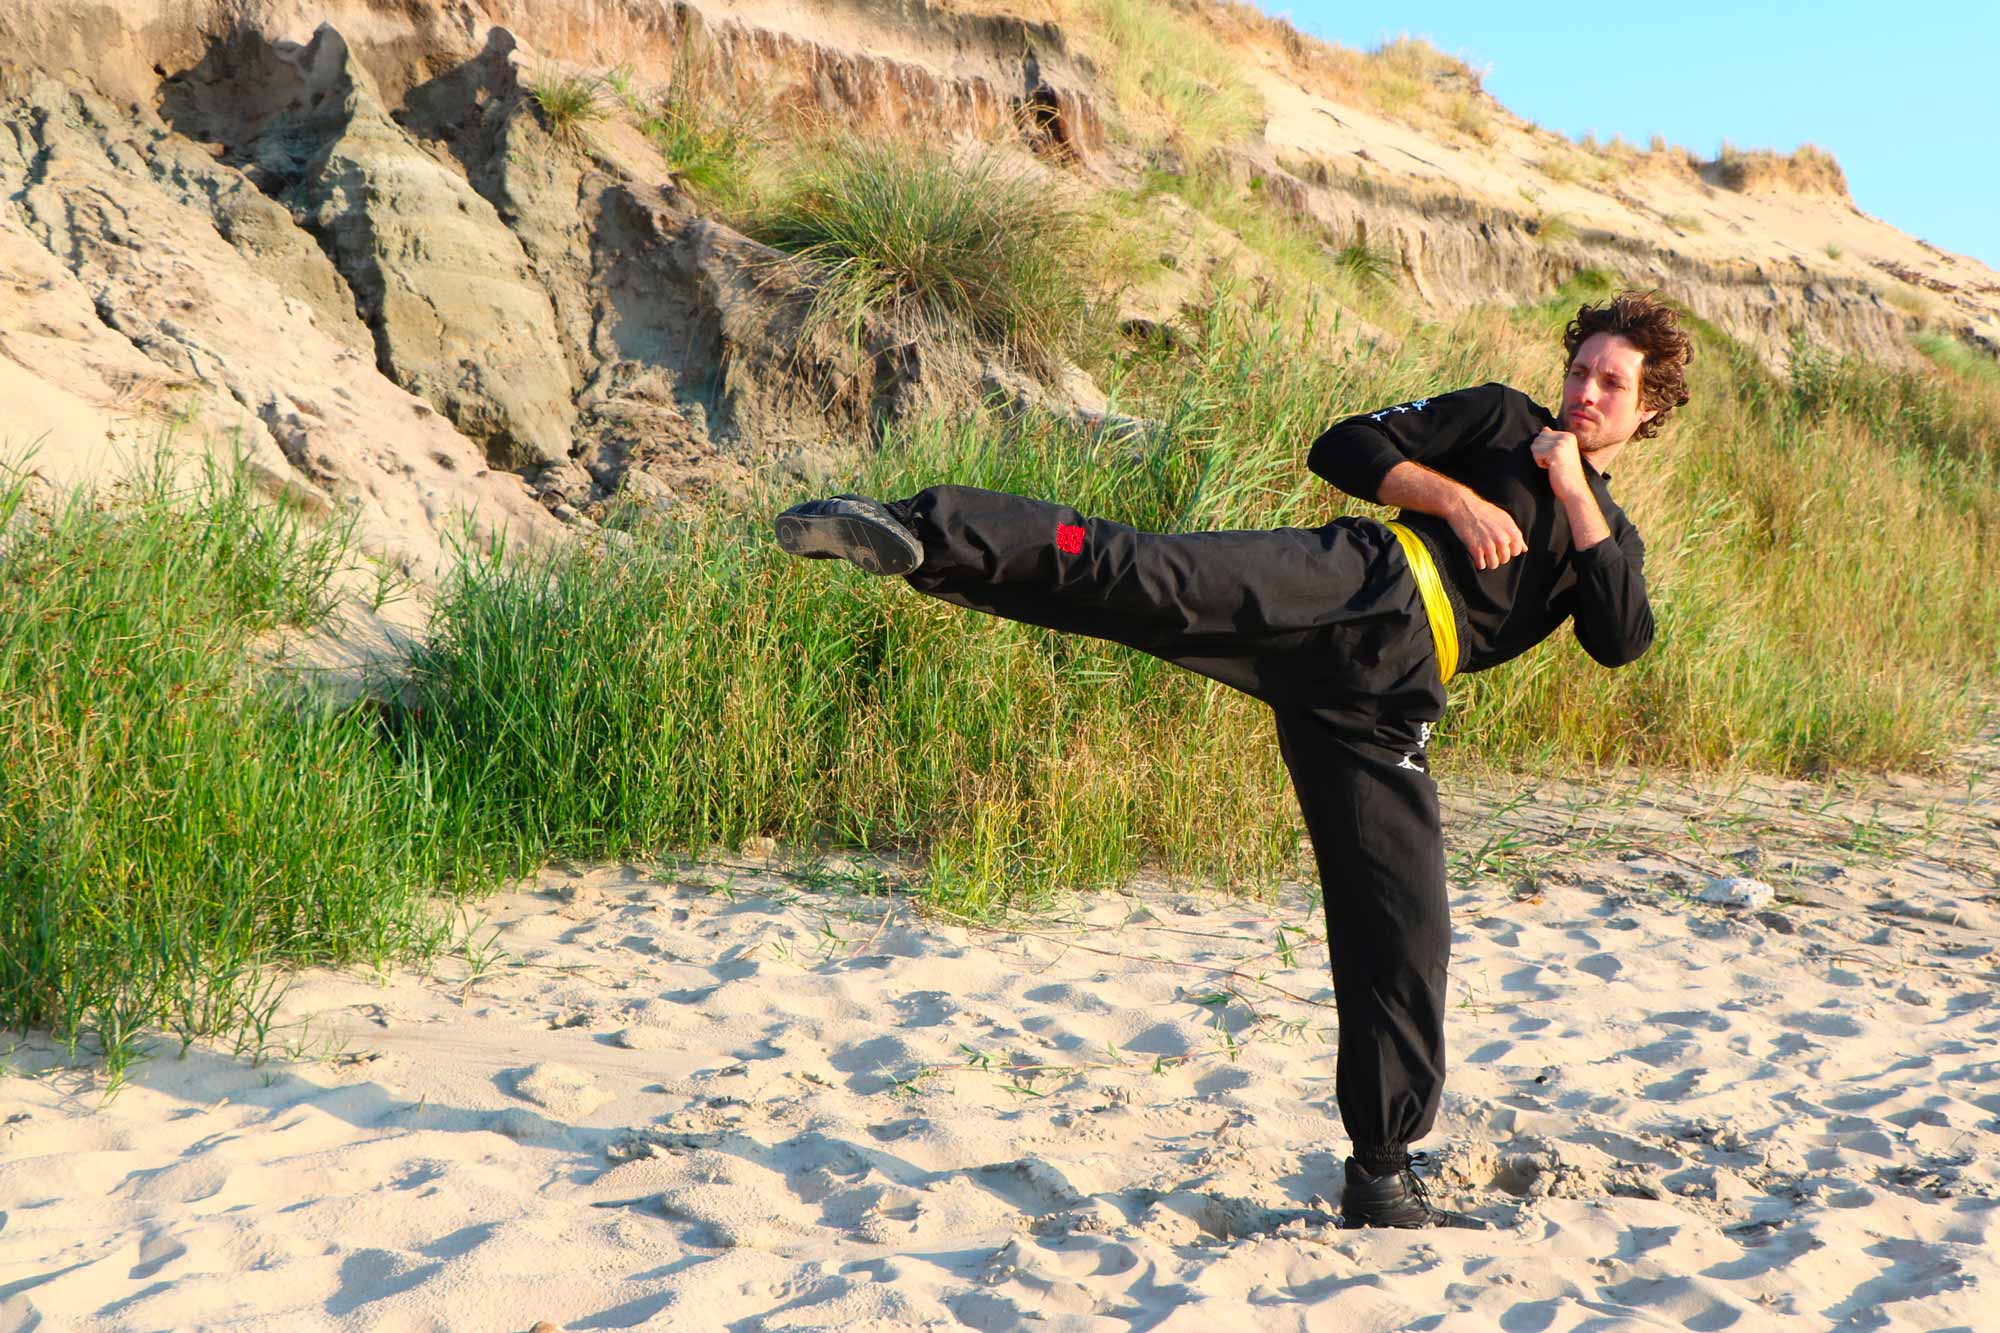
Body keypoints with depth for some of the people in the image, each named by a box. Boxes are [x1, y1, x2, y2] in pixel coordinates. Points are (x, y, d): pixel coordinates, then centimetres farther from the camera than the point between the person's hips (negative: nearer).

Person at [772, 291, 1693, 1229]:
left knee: (1404, 937, 1)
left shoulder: (1611, 535, 30)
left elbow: (1623, 641, 8)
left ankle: (1380, 1178, 12)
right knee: (1148, 579, -32)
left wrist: (1574, 493, 6)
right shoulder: (1499, 421, 22)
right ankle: (914, 535, -47)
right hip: (1359, 594, -3)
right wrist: (1454, 497, -1)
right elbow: (1344, 448, 12)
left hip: (1380, 707, 3)